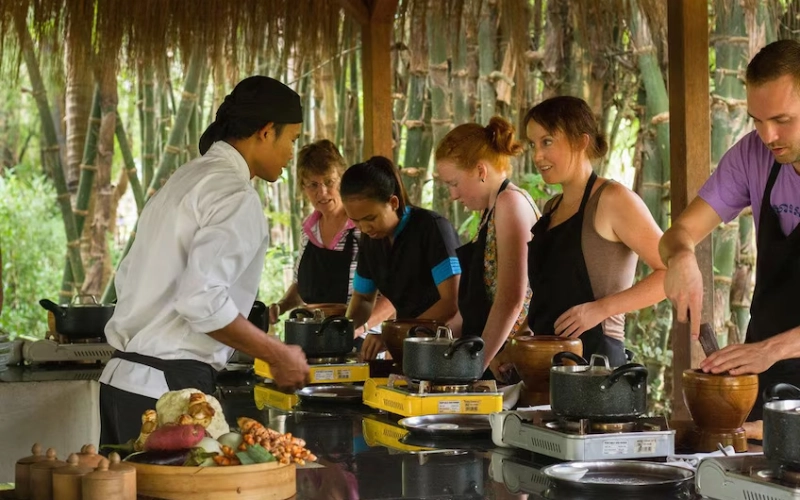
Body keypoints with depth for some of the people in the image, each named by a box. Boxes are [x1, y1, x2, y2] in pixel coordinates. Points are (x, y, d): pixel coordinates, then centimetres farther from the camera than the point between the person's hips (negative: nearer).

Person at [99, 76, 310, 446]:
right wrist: (278, 356, -11)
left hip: (123, 376, 9)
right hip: (168, 387, -9)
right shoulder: (235, 195, -12)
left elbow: (127, 278, 19)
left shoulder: (183, 180, 15)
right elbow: (203, 300, -22)